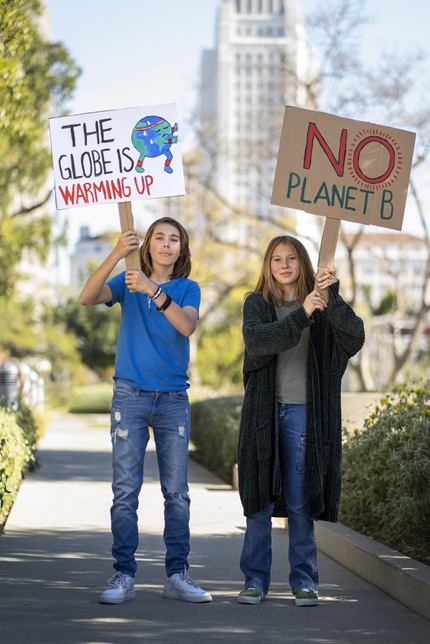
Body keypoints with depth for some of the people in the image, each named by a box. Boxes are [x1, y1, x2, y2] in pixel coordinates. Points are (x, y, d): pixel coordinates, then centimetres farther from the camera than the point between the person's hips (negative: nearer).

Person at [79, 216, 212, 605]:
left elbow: (187, 325, -14)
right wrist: (116, 255, -25)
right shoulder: (128, 283, 6)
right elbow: (88, 298, -13)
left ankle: (177, 575, 9)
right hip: (131, 396, -1)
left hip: (174, 398, 1)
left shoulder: (188, 288, 7)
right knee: (125, 491, -3)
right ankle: (123, 576, 3)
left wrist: (154, 291, -27)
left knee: (177, 492, 3)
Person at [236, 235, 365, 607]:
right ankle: (256, 580, 11)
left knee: (300, 502, 1)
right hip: (264, 411, 1)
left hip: (302, 412, -1)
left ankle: (304, 580, 10)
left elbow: (354, 340, -11)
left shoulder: (323, 306, 6)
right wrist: (300, 316, -23)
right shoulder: (257, 304, 6)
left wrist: (333, 298, -20)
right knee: (259, 499, 3)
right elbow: (256, 341, -15)